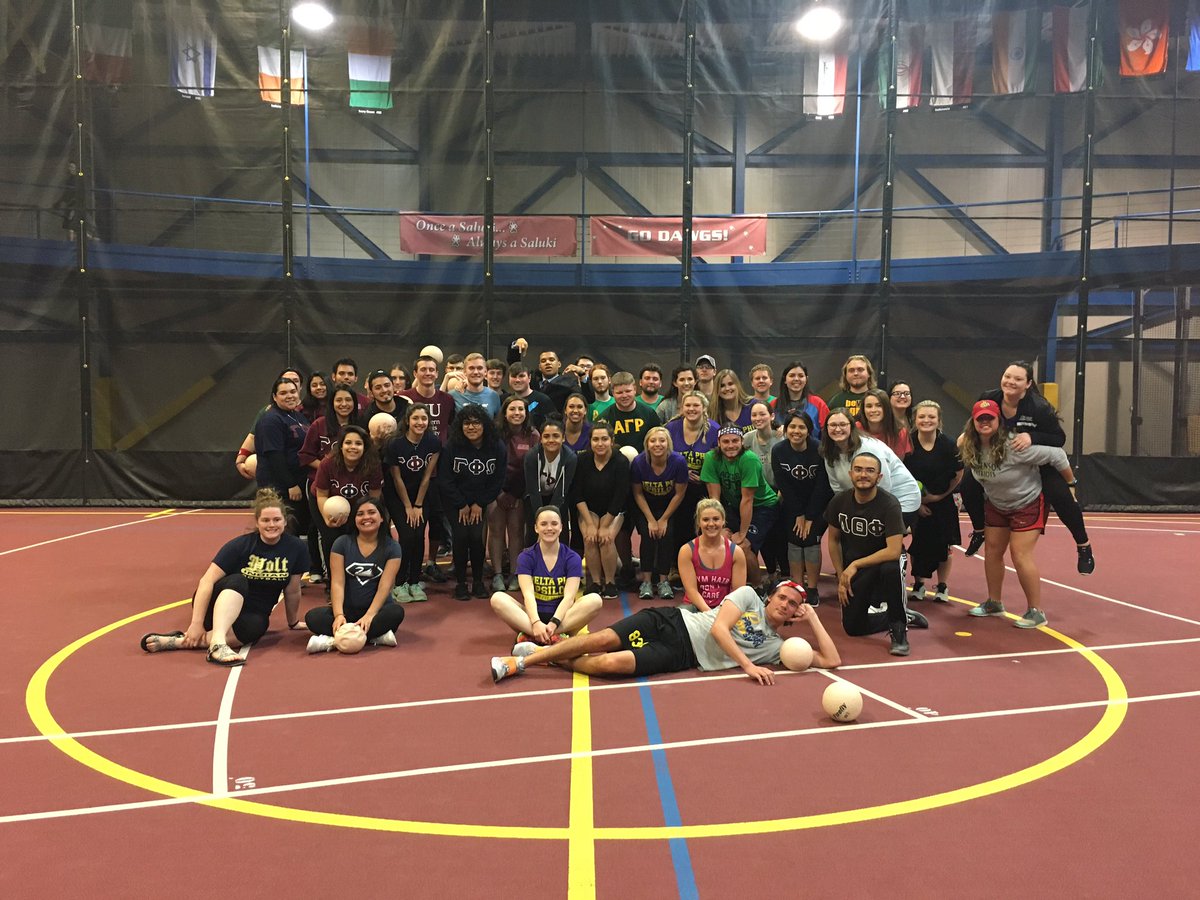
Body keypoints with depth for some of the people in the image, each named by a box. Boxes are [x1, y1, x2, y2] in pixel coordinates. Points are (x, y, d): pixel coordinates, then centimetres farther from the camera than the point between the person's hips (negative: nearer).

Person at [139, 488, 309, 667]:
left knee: (257, 626, -36)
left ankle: (178, 641, -37)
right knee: (238, 581, -35)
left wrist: (293, 623, 11)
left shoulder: (296, 548, -9)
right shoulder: (240, 545, -15)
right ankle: (217, 642, -53)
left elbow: (292, 591, 1)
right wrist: (196, 623, -24)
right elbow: (207, 581, -18)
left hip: (252, 615, 2)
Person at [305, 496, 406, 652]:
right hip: (347, 608, 1)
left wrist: (369, 615, -27)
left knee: (396, 612, -34)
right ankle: (376, 636, -34)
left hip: (377, 608, -1)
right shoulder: (342, 543, -1)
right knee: (312, 617, -26)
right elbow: (337, 582, -9)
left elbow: (385, 586, -13)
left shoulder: (391, 547, -4)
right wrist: (339, 615, -25)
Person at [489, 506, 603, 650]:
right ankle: (556, 638, -38)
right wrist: (536, 623, -32)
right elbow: (528, 594, -13)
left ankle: (530, 636, -31)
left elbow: (569, 596, -12)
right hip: (533, 616, 0)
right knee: (498, 598, -25)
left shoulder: (572, 558, 0)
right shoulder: (526, 557, 1)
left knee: (595, 600, -27)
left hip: (562, 617, 0)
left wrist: (553, 623, -30)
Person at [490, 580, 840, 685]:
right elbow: (718, 628, -7)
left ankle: (555, 659, -2)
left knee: (611, 664, -25)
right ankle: (532, 655, -4)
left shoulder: (776, 647, 11)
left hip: (680, 656, 1)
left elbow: (831, 660, 7)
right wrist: (747, 665, -17)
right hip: (672, 622, 0)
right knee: (604, 639, -22)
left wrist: (812, 617, 5)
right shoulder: (748, 595, 6)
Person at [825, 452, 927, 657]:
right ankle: (904, 617, 27)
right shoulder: (839, 502, -9)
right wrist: (841, 578, 1)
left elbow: (893, 551, -30)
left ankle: (899, 629, -19)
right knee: (852, 627, 1)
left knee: (891, 569, -41)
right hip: (851, 571, 4)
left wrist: (855, 565, -23)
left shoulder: (889, 505, -23)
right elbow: (833, 541, 4)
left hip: (882, 563, -4)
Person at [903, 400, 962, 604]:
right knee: (918, 543, 4)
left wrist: (940, 495, -6)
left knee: (943, 545, 5)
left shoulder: (948, 445, -13)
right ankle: (918, 585, 22)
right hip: (916, 504, 0)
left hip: (943, 503, 0)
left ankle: (942, 587, 22)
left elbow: (958, 475, -2)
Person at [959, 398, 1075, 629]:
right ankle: (994, 603, 26)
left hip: (1028, 504, -6)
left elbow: (1056, 455, -25)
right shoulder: (969, 447, -15)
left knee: (1020, 554, -12)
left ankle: (1036, 611, -1)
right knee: (991, 551, 9)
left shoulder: (1013, 447, -33)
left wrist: (1071, 483, -14)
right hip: (996, 505, 7)